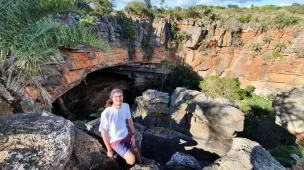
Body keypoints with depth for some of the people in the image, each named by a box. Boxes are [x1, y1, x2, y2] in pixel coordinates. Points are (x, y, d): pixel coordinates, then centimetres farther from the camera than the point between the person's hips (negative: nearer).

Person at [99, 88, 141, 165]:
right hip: (115, 141, -5)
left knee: (136, 152, 18)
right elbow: (104, 132, -16)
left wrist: (133, 135, 4)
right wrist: (109, 150, -8)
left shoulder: (126, 106, -12)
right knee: (132, 160, -15)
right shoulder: (106, 113, -28)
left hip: (126, 135, 6)